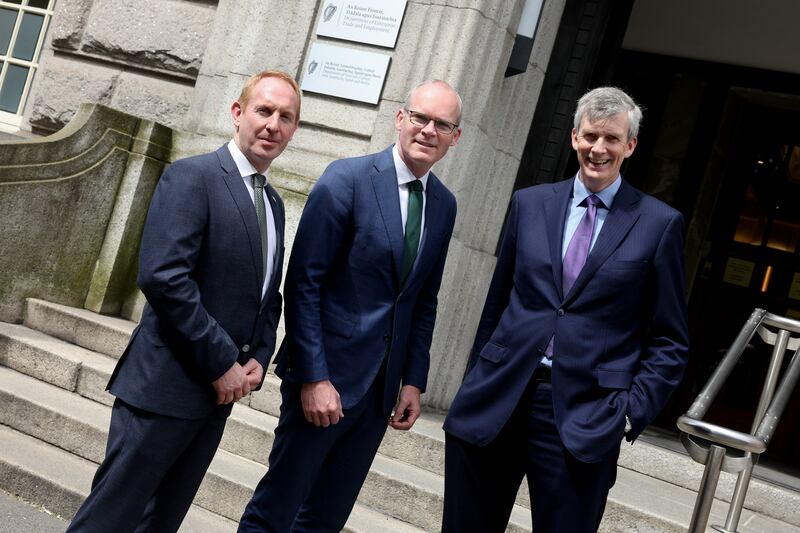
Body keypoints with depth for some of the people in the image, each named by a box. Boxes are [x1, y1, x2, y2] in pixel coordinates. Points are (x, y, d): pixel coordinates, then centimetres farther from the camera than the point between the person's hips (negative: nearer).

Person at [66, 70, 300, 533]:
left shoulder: (274, 204, 14)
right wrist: (222, 361, -18)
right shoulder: (191, 178, -10)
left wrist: (258, 359, 1)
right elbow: (163, 277, -21)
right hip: (166, 385, -7)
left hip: (219, 390, 7)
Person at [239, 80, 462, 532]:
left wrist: (414, 380, 8)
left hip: (383, 383, 5)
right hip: (326, 373, -5)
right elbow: (303, 283, -13)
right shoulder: (348, 179, -10)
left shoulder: (444, 204, 8)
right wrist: (313, 377, -17)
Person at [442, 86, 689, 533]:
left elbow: (669, 341, 2)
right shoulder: (530, 203, 8)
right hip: (497, 399, 3)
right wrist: (477, 383, 12)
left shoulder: (660, 224, 0)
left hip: (583, 417, -2)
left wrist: (632, 412, -7)